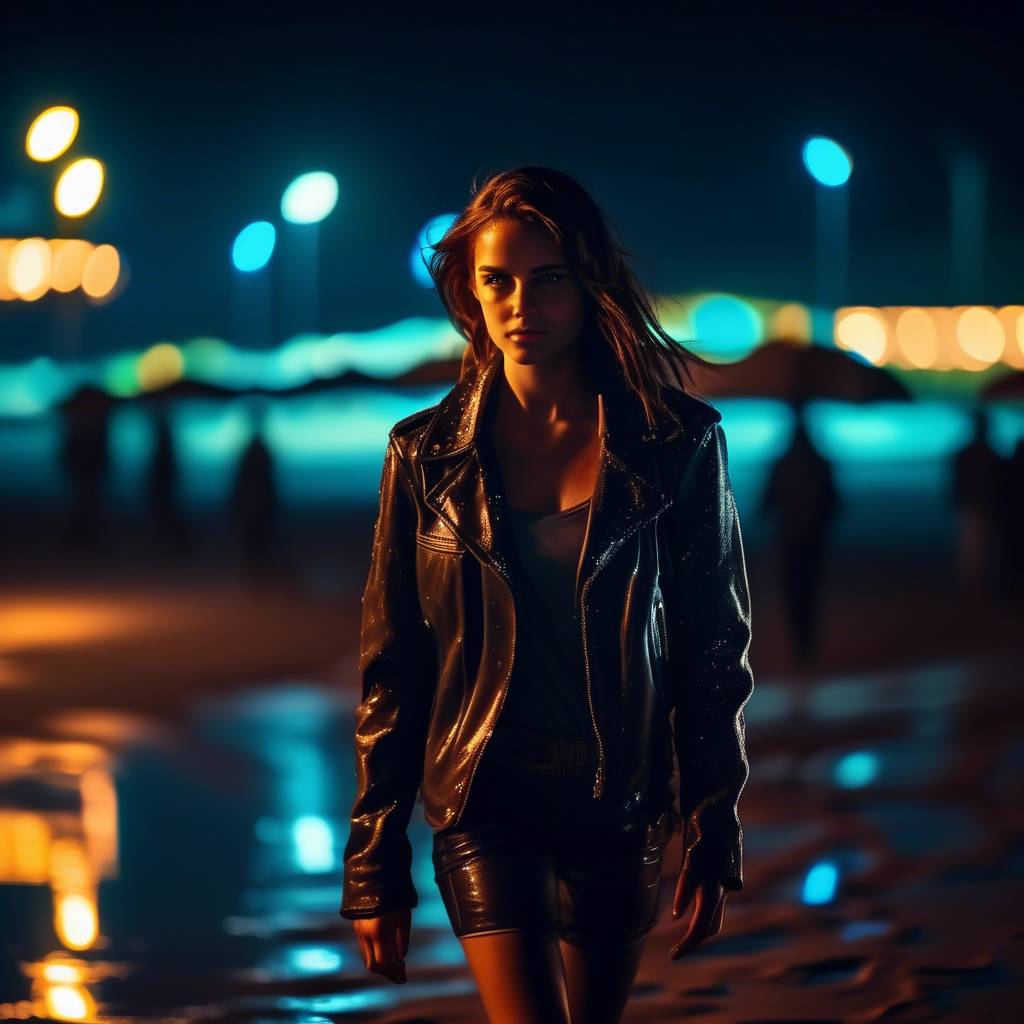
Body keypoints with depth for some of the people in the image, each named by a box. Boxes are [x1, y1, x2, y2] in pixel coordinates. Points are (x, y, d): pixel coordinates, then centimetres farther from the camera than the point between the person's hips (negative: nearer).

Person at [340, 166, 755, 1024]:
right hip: (485, 802, -1)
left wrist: (714, 841, 0)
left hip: (620, 808, 1)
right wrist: (376, 865, 2)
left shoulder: (677, 445, -3)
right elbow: (390, 670, 3)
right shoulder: (427, 456, -2)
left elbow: (715, 653, 2)